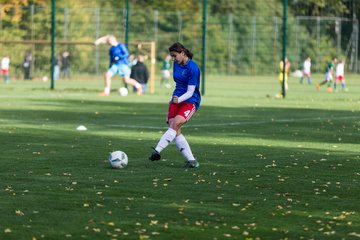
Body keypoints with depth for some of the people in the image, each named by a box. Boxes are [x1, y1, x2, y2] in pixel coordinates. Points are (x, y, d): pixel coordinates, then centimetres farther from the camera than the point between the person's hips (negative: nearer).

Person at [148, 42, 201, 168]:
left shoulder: (193, 68, -16)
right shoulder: (176, 64, 8)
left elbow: (190, 92, -18)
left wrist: (179, 99, -35)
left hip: (190, 101, -8)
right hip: (177, 99, 8)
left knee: (175, 124, -28)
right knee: (175, 131, -8)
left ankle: (157, 151, -41)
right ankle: (192, 161, -6)